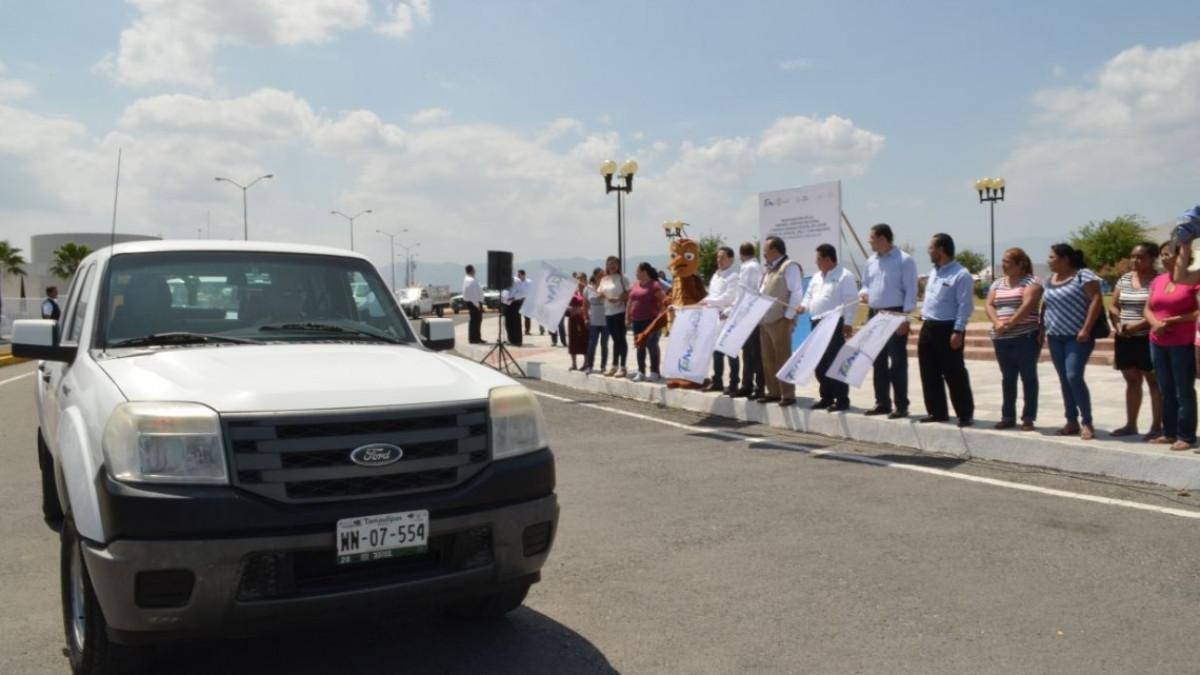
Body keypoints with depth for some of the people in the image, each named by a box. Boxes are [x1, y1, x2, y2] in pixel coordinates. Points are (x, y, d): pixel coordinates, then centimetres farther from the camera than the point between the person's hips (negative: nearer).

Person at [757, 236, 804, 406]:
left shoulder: (790, 266, -8)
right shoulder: (770, 270, 21)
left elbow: (796, 293, -14)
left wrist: (789, 316, -18)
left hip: (781, 321, -9)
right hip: (765, 320, 9)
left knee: (783, 359, -6)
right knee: (768, 359, 11)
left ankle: (788, 395, -2)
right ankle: (774, 392, 18)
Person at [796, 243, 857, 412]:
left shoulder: (845, 276, -8)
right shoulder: (816, 277, 17)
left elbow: (851, 302, -12)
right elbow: (809, 296, 24)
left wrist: (848, 322, -17)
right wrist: (804, 305, 2)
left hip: (835, 324, -8)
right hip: (818, 324, 8)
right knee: (820, 363, 10)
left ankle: (842, 400, -2)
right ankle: (826, 397, 19)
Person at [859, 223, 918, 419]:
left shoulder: (904, 260, -9)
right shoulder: (871, 261, 12)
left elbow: (910, 290, -12)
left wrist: (905, 317, -18)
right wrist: (863, 293, -1)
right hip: (874, 315, 7)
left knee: (897, 362, -4)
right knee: (878, 362, 11)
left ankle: (901, 406, 1)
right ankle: (882, 403, 20)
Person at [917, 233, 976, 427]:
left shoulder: (961, 275, -12)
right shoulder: (933, 272, 15)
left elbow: (965, 306, -16)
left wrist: (958, 331, -20)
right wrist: (924, 311, 12)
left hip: (947, 329, -9)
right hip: (928, 327, 9)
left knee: (954, 374, -4)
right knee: (929, 373, 10)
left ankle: (965, 414, 5)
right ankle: (936, 412, 19)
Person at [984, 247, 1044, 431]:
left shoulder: (1031, 281, -3)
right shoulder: (997, 283, 15)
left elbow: (1028, 305, -16)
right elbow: (988, 305, 5)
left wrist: (1010, 323, -20)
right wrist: (997, 323, -12)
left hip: (1026, 337, -6)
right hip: (1001, 338, 6)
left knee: (1028, 376, 0)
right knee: (1007, 377, 9)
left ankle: (1028, 418, 4)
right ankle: (1008, 416, 15)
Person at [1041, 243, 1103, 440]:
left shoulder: (1083, 275, -9)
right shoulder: (1050, 280, 14)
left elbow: (1096, 300, -15)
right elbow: (1045, 306, 22)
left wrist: (1086, 329, -20)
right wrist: (1042, 329, 12)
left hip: (1077, 338, -7)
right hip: (1055, 338, 8)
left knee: (1074, 377, -15)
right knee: (1064, 380, 8)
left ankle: (1087, 423, -4)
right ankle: (1071, 421, 15)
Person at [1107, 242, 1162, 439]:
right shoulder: (1124, 279, 11)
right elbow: (1113, 306, 11)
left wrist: (1137, 326, -21)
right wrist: (1118, 325, -6)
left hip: (1148, 338, -6)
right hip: (1125, 339, 6)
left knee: (1154, 382, 2)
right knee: (1132, 381, 12)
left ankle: (1157, 426, 8)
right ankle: (1130, 425, 19)